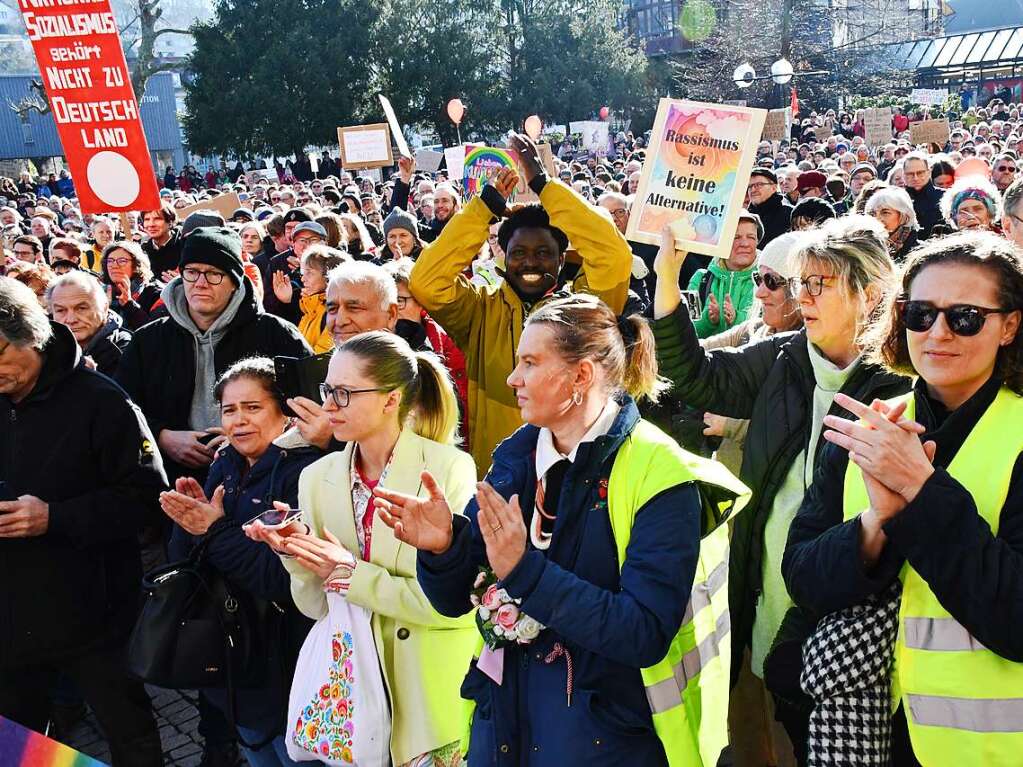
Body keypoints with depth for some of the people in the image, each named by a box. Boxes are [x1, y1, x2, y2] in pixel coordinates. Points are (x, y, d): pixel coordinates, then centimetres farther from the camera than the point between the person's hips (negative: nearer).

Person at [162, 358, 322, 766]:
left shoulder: (302, 471, -19)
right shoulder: (225, 466, 4)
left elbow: (287, 579, -26)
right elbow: (184, 563, 4)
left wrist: (217, 530, -24)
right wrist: (190, 522, -16)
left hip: (286, 667, -7)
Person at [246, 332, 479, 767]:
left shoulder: (450, 469, -15)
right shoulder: (317, 478, 0)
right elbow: (317, 606, 3)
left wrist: (355, 575, -21)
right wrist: (295, 556, -15)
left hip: (430, 694, -4)